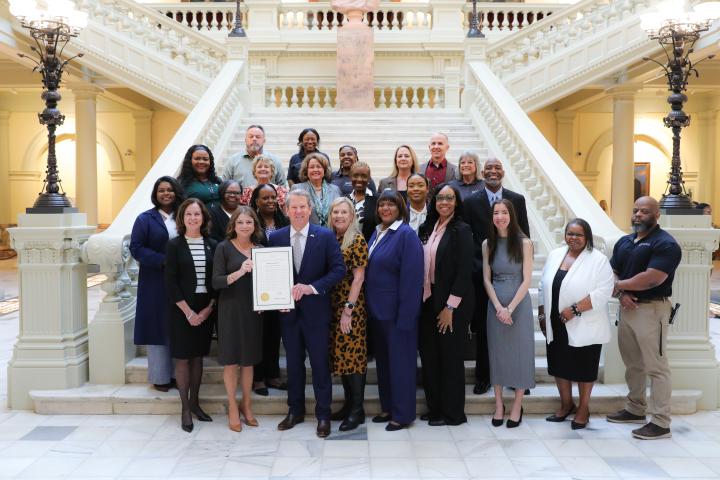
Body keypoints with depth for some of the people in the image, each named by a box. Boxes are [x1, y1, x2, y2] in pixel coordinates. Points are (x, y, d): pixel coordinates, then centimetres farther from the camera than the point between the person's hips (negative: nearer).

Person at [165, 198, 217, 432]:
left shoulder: (212, 245, 3)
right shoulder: (175, 245, -4)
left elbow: (217, 279, 4)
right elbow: (170, 281, -8)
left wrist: (209, 308, -6)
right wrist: (188, 311, -12)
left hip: (205, 309, 3)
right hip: (181, 309, -3)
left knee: (198, 356, 11)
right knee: (182, 357, 2)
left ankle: (194, 402, 22)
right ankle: (185, 408, 10)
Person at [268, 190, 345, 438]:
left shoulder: (326, 236, -5)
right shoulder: (275, 237, 2)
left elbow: (339, 269, -9)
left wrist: (312, 287, -19)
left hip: (316, 310, -2)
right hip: (288, 311, 3)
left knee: (320, 364, 4)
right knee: (293, 363, 14)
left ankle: (323, 415, 16)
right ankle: (295, 411, 28)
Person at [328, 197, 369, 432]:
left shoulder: (357, 239, -9)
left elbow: (358, 278, -12)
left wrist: (348, 309, -16)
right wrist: (337, 308, 6)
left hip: (352, 306, -6)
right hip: (333, 305, 6)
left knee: (353, 355, -3)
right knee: (340, 354, 11)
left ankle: (358, 410, 5)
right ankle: (348, 403, 21)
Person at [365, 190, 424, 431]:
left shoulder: (406, 235, -13)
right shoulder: (377, 233, 10)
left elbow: (412, 278, -18)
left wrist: (405, 316, -20)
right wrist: (369, 305, 9)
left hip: (396, 310, -8)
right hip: (377, 309, 8)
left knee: (400, 360, 3)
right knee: (383, 359, 16)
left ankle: (403, 413, 15)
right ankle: (388, 407, 29)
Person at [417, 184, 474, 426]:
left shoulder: (461, 230, -10)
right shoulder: (427, 229, 8)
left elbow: (464, 272, -14)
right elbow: (423, 265, 11)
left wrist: (450, 308, -15)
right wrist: (421, 299, 5)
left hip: (452, 302, -6)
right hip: (428, 300, 6)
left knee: (450, 356, 4)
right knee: (428, 354, 10)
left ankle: (452, 413, 18)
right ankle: (435, 408, 25)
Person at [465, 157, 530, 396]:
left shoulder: (517, 200, 4)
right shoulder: (471, 201, 2)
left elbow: (525, 237, 5)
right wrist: (476, 264, -7)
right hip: (482, 272, 0)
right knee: (483, 327, 7)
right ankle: (483, 376, 19)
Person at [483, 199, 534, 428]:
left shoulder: (524, 243, -6)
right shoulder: (488, 244, 2)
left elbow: (526, 280, -8)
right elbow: (487, 279, 2)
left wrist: (510, 308, -14)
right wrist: (498, 307, -10)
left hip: (519, 304, -2)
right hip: (495, 304, 3)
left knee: (519, 351, 4)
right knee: (496, 351, 8)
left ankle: (517, 406, 16)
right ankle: (498, 404, 20)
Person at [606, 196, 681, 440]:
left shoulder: (666, 244, -12)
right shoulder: (624, 242, 13)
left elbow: (652, 279, -22)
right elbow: (612, 272, 11)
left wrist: (619, 285, -9)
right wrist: (622, 294, -10)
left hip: (652, 310, -8)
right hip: (627, 308, 8)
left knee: (656, 367, -3)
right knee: (633, 364, 16)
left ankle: (661, 423, 3)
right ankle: (635, 409, 30)